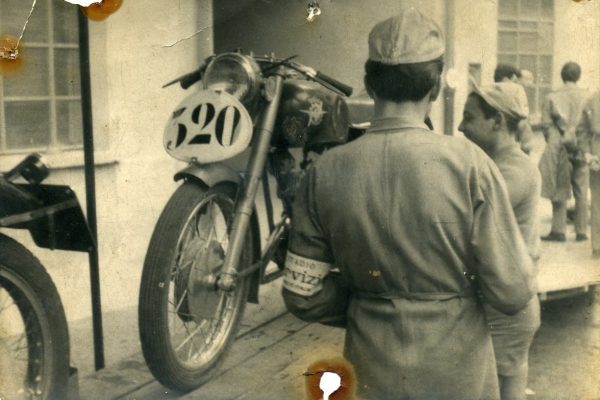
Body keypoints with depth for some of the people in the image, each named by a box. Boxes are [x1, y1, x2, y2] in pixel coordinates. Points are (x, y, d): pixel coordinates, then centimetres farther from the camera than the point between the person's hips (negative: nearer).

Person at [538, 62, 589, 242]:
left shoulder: (553, 97, 0)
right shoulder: (586, 96, 1)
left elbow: (546, 123, -1)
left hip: (559, 148, -1)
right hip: (581, 147, 1)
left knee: (560, 190, 4)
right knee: (581, 191, 8)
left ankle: (558, 230, 2)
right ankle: (581, 231, 11)